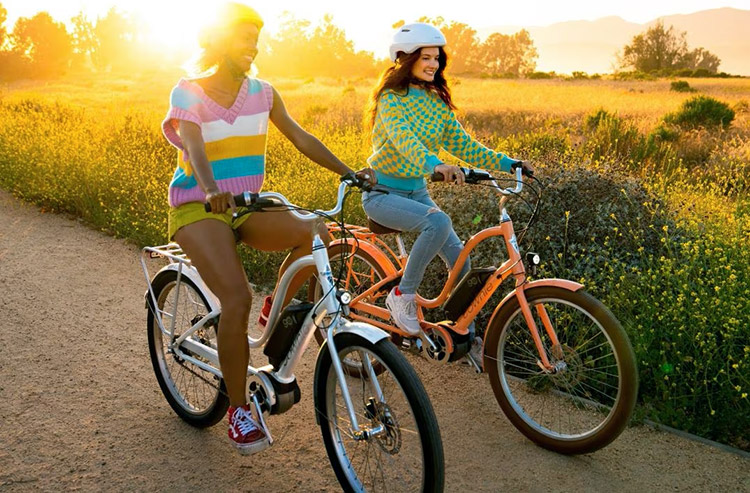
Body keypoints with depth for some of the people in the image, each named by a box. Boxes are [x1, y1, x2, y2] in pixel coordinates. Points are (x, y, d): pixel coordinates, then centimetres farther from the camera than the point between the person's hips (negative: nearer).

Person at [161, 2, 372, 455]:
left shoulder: (261, 92, 6)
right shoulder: (188, 93, -7)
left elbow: (299, 137, 2)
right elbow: (194, 147, -24)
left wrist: (347, 172, -11)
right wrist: (211, 190, -45)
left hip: (247, 205, 4)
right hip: (198, 208, -4)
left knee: (317, 234, -25)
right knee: (237, 299, -26)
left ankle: (273, 314, 0)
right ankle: (239, 410, -8)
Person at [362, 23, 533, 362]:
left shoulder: (438, 102, 7)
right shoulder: (392, 99, -13)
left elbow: (464, 146, 7)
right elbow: (404, 140, -32)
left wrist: (508, 163, -4)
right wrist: (436, 165, -51)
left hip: (417, 192, 7)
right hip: (382, 193, -6)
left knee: (459, 259, -4)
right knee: (438, 222, -33)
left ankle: (464, 337, 12)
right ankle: (402, 295, -15)